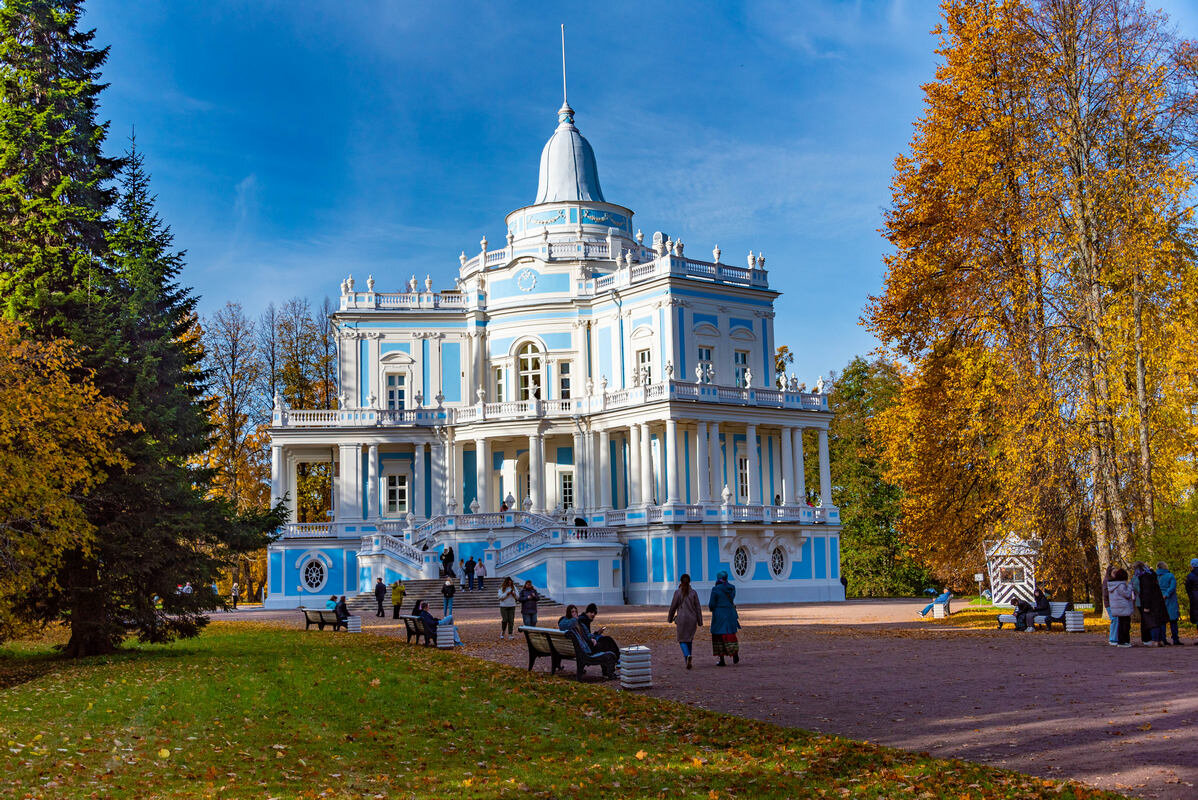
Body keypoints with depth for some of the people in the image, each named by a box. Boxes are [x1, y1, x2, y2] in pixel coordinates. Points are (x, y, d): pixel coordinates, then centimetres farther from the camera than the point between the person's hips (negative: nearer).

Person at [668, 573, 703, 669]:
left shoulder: (677, 592, -6)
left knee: (682, 640, 5)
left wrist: (670, 618, 14)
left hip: (681, 619, -2)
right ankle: (688, 661, 20)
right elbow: (698, 608, 0)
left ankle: (687, 655, -23)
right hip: (692, 619, 2)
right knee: (689, 639, 17)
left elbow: (673, 607, -1)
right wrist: (700, 622, 5)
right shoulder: (694, 592, -1)